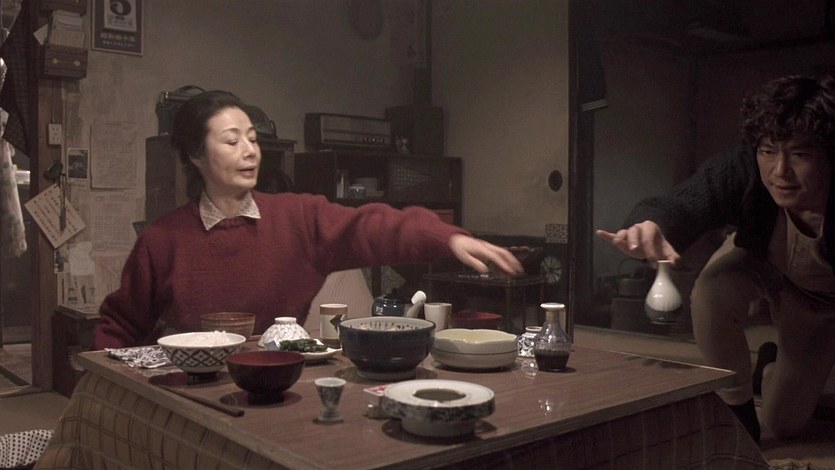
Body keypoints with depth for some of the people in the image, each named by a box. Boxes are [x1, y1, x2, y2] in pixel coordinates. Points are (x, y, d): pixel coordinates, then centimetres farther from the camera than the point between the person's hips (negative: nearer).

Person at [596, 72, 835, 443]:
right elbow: (682, 203, -51)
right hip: (761, 268, 1)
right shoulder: (742, 172, -36)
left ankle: (772, 366, 41)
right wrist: (649, 224, -74)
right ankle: (736, 407, -8)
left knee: (783, 424, 3)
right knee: (711, 292, -36)